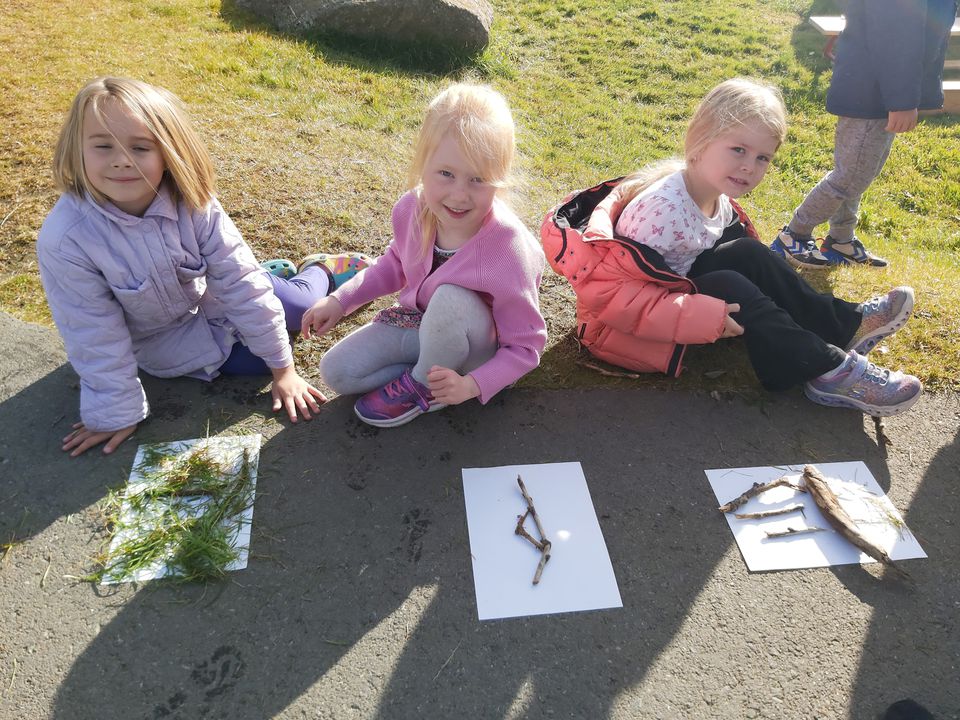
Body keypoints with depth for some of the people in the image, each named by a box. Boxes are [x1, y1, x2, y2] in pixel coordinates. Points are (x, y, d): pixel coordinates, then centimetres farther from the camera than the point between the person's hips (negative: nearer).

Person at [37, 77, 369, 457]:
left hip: (210, 295, 2)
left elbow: (240, 284, -23)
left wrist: (283, 369, -18)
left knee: (300, 304, -9)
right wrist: (116, 414, -14)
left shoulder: (193, 204, -27)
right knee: (250, 359, -14)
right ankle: (274, 275, 15)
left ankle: (319, 270, 28)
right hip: (162, 337, -1)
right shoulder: (65, 241, -32)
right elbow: (96, 339, -23)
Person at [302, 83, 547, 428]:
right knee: (335, 371, -8)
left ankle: (421, 385, -9)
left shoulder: (508, 250, -34)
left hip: (473, 347, -5)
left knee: (452, 298, -38)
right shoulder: (412, 209, -18)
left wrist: (472, 385, -36)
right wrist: (339, 300, -1)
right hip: (415, 321, 5)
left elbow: (526, 347, -22)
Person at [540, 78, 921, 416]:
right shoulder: (662, 206, -28)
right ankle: (830, 370, -13)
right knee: (729, 287, -24)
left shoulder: (719, 200, 0)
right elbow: (608, 291, -32)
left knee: (748, 255, -6)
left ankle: (844, 322, 4)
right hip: (624, 330, -8)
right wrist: (698, 317, -33)